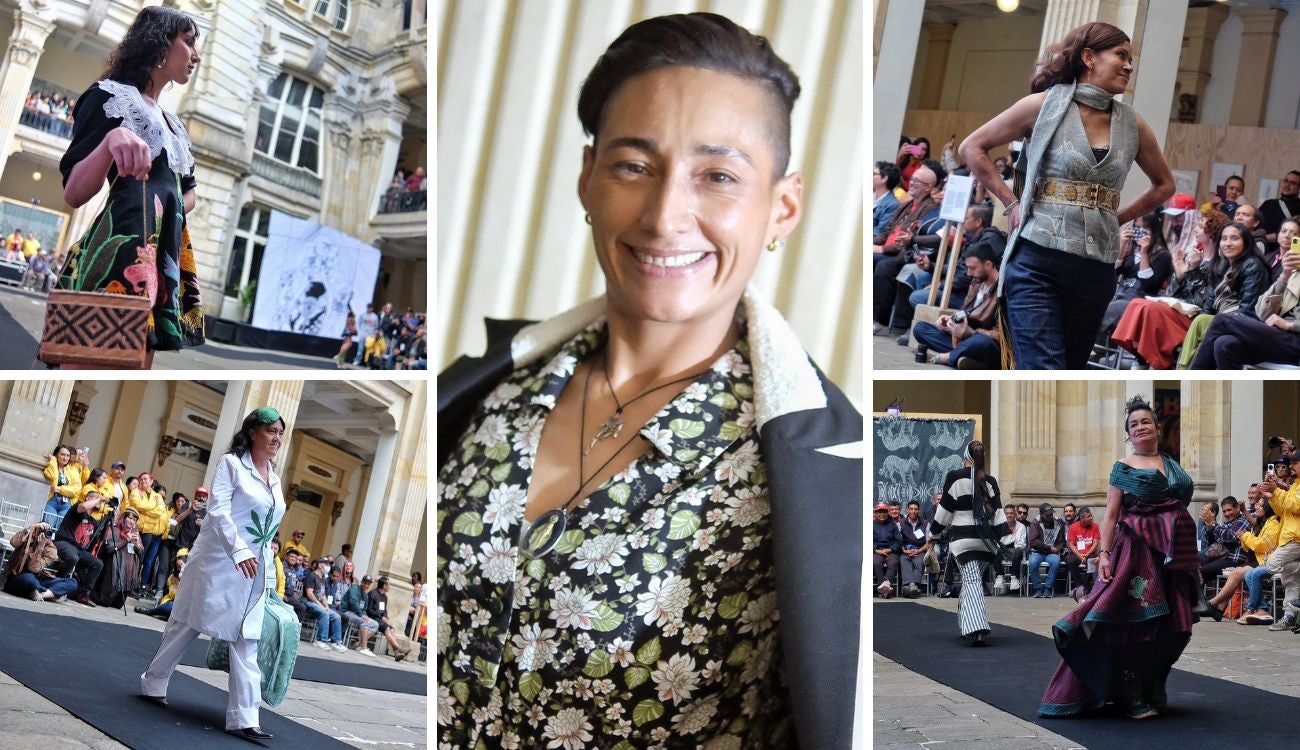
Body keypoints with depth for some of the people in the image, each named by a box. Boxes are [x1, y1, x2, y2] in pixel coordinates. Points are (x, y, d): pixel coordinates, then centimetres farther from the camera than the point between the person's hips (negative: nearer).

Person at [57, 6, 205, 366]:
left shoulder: (173, 124, 24)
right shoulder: (110, 96, 1)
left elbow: (188, 191, 38)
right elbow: (73, 194, -7)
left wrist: (170, 212, 15)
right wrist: (111, 141, -24)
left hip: (165, 256, 9)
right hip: (119, 249, -9)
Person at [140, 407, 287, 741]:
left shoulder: (274, 478, 13)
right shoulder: (230, 463, -6)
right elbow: (219, 511, -18)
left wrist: (269, 570, 13)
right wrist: (239, 552, -29)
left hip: (254, 570, 6)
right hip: (218, 562, -6)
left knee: (246, 642, -1)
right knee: (188, 626, 7)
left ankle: (243, 717, -4)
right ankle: (153, 684, 28)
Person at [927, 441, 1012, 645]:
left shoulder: (955, 477, -5)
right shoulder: (990, 481, 6)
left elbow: (945, 509, -2)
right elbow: (997, 513, 3)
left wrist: (934, 533, 10)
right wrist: (1007, 540, 5)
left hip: (963, 539, -4)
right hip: (986, 541, 4)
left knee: (971, 581, -8)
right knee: (973, 580, 17)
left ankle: (976, 630, -23)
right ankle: (968, 626, 23)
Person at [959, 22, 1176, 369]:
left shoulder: (1133, 125, 10)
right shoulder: (1045, 105, 0)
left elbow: (1164, 184, 25)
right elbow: (972, 147, 6)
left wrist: (1116, 218, 11)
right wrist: (1012, 204, -1)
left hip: (1096, 271, 5)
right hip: (1038, 263, -5)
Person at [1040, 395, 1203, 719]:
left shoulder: (1174, 466, 16)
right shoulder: (1123, 467, 3)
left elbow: (1184, 509, 18)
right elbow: (1110, 515, -1)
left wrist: (1191, 559, 14)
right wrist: (1104, 553, -13)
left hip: (1175, 554, 5)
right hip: (1137, 549, -4)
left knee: (1166, 627, 6)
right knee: (1134, 621, -8)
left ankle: (1152, 691, 18)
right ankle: (1133, 697, -2)